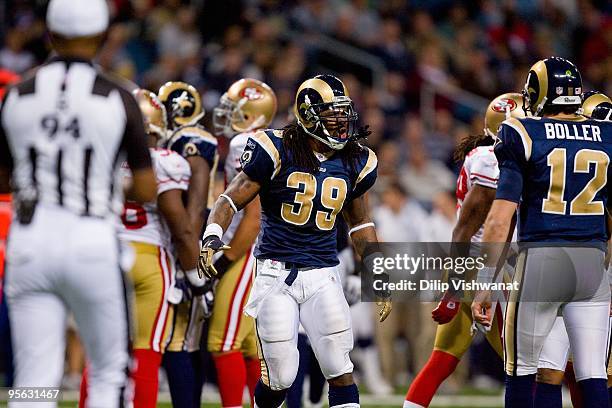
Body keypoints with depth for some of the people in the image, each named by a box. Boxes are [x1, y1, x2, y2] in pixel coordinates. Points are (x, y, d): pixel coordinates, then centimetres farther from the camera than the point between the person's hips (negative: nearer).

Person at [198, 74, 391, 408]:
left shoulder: (354, 162, 6)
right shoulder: (278, 152, -8)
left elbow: (359, 224, 19)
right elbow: (232, 199, -5)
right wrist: (211, 239, -22)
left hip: (323, 276, 3)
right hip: (276, 273, -3)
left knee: (341, 372, -5)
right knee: (280, 377, -3)